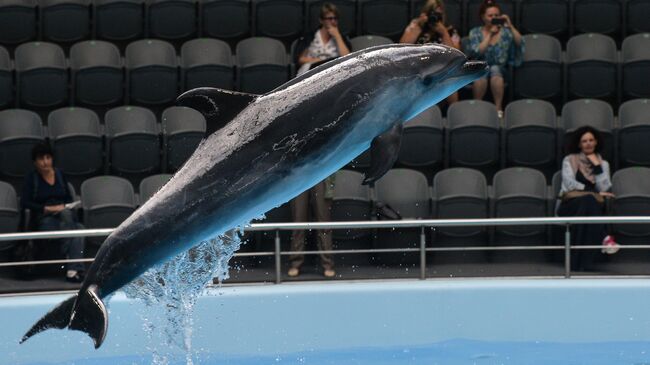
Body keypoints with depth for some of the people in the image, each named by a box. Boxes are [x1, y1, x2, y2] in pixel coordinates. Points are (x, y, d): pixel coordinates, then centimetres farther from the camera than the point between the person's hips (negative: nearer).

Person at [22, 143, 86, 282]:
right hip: (44, 219, -3)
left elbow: (69, 198, 19)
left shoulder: (59, 174, 18)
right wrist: (47, 208, -13)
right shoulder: (31, 178, 6)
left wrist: (63, 207, -4)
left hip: (64, 214, 4)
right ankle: (75, 268, -36)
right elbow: (25, 203, -3)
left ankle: (72, 270, -41)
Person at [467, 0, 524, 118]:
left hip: (499, 68, 1)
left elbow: (520, 44, -10)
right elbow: (476, 52, -13)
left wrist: (510, 26, -19)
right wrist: (490, 34, -16)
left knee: (495, 70, -34)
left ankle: (498, 108, -29)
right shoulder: (475, 32, 3)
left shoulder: (505, 32, 6)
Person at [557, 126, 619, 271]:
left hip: (595, 206, 2)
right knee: (588, 200, -38)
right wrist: (595, 193, -12)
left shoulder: (603, 163, 17)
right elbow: (569, 183, -6)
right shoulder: (569, 160, 10)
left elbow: (604, 188, 2)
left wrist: (597, 166, -3)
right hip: (571, 205, -2)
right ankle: (604, 238, -48)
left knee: (588, 203, -38)